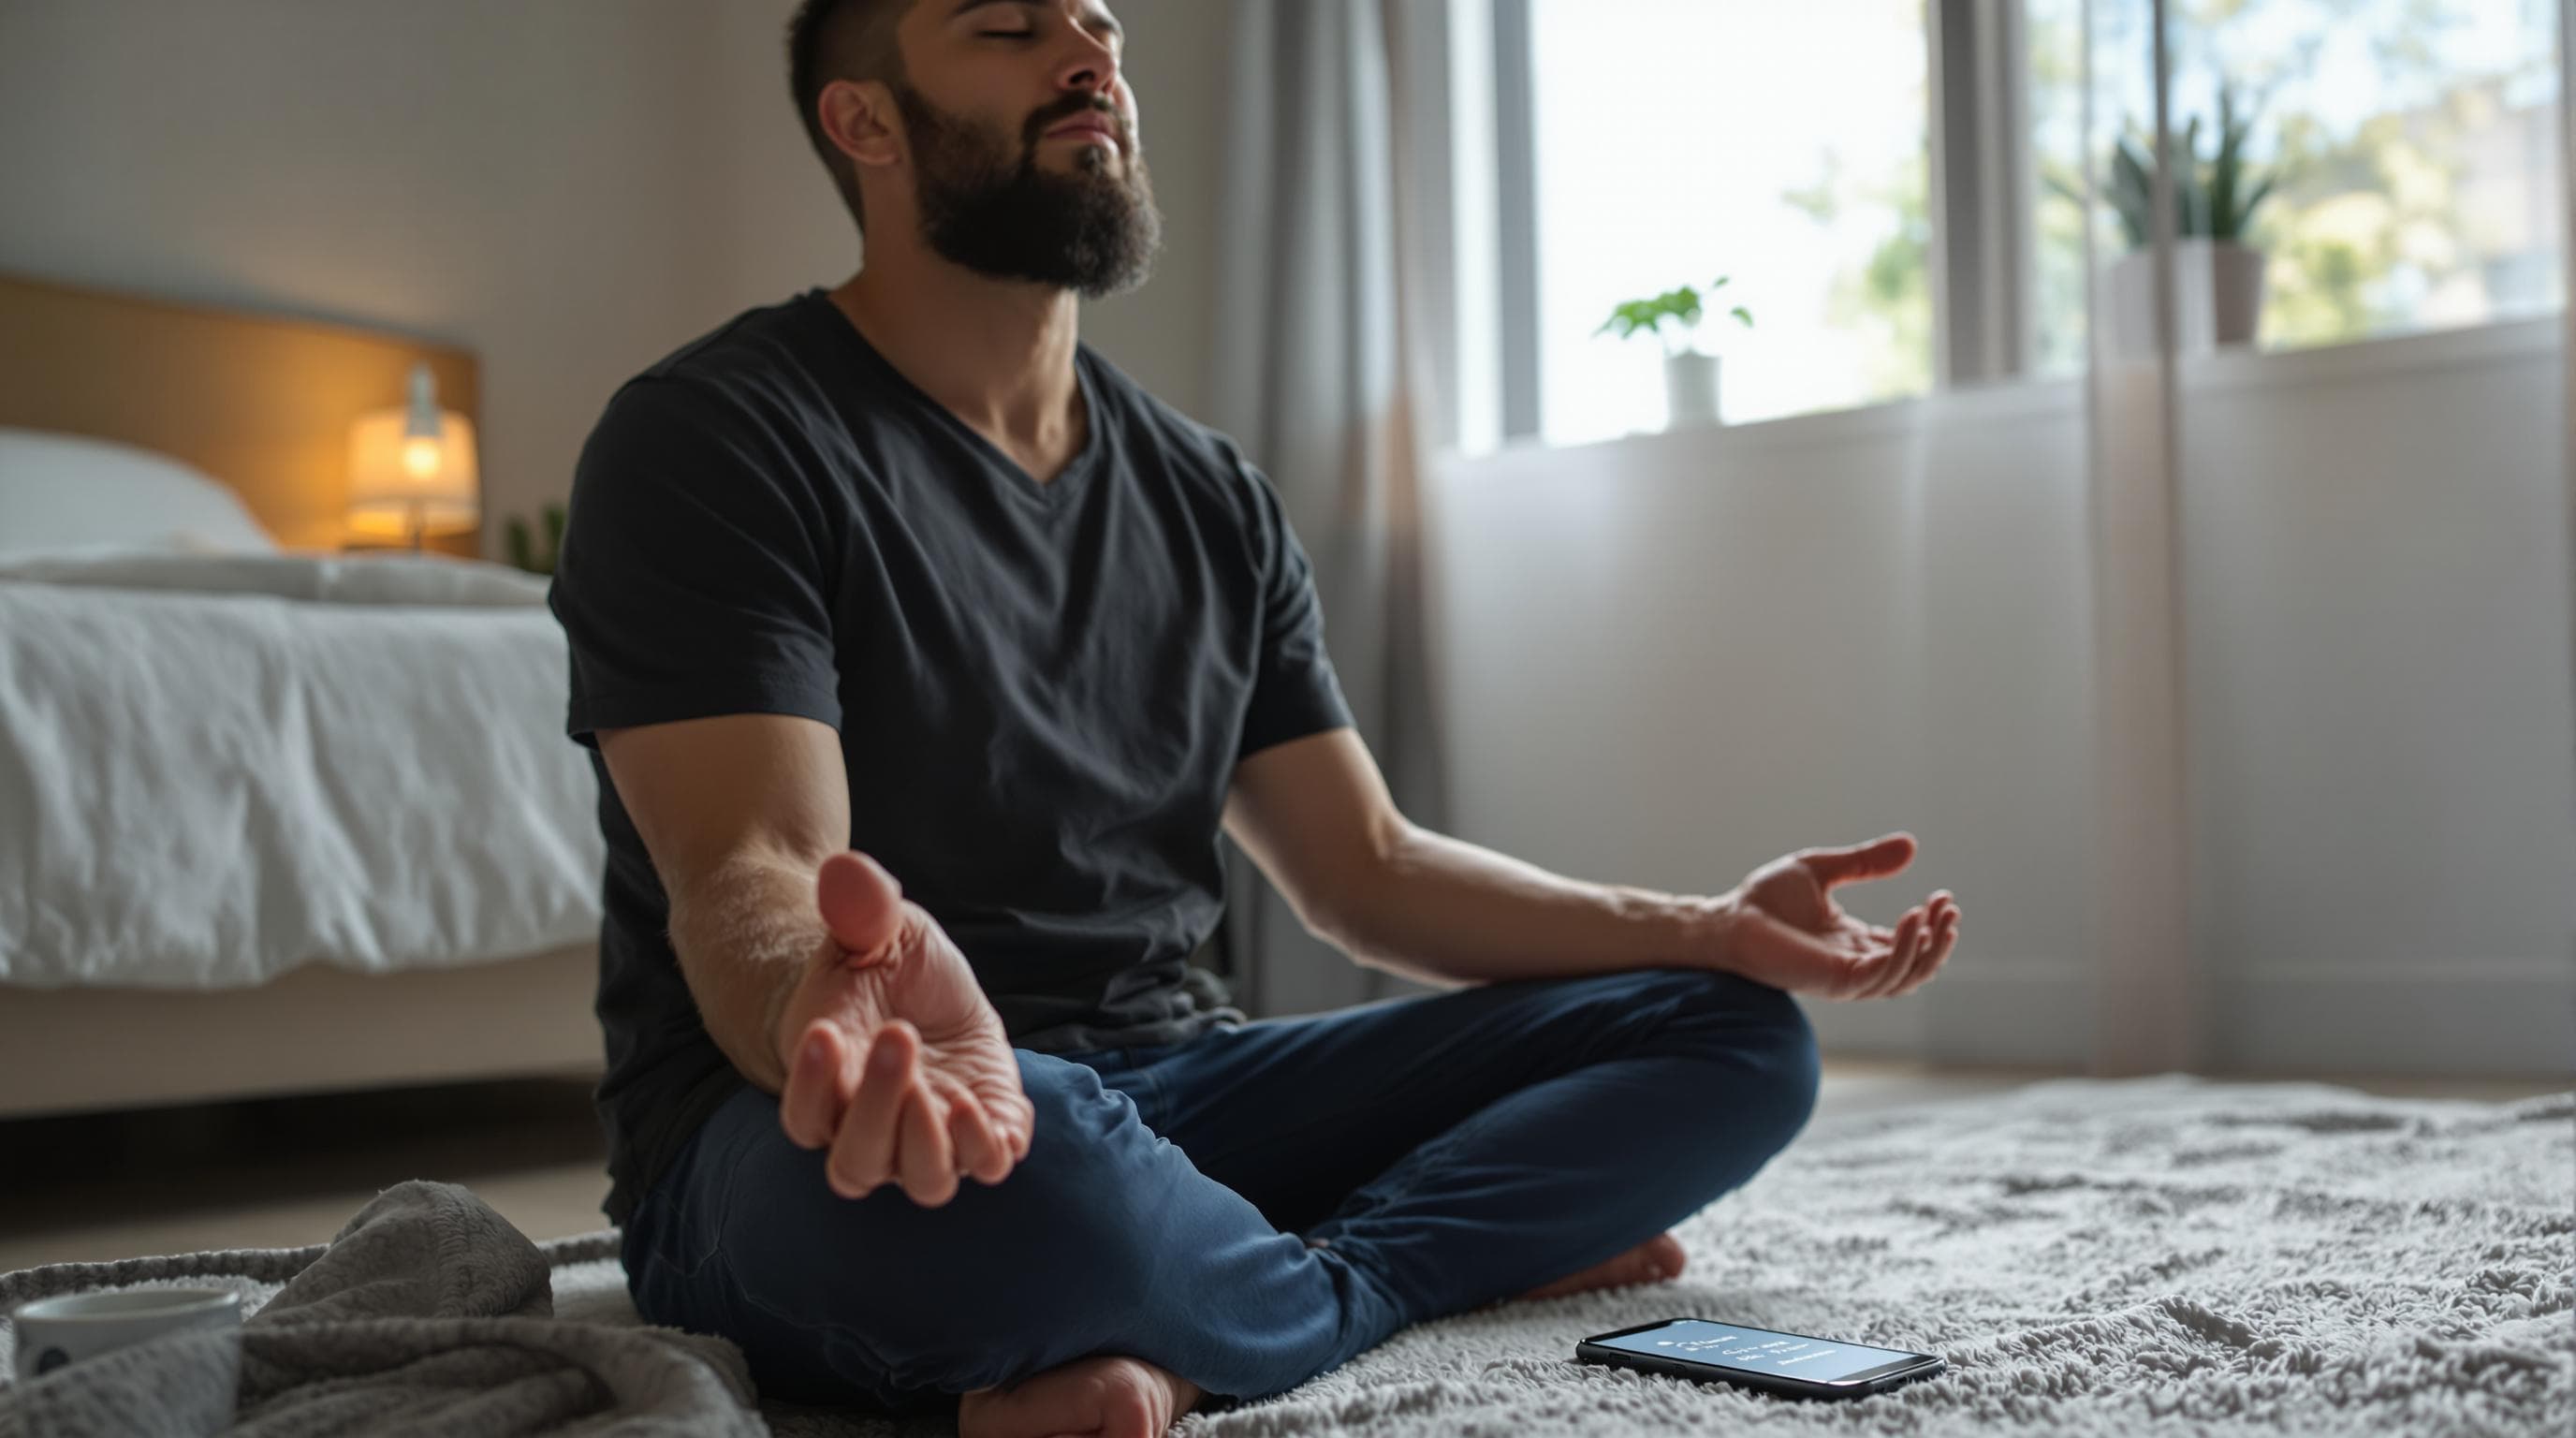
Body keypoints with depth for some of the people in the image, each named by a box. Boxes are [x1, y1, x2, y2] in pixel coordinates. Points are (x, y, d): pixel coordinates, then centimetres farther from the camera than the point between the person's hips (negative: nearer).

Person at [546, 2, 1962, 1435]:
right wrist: (866, 1027, -45)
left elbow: (1365, 866, 13)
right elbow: (745, 877, -21)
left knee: (1740, 1037, -1)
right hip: (805, 1137, -6)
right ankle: (1484, 1249, -10)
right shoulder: (714, 439, -7)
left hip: (1172, 1086, 6)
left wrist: (1709, 928, 0)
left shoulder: (1212, 495, 12)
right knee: (1006, 1161, -42)